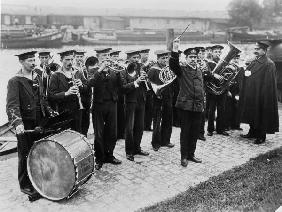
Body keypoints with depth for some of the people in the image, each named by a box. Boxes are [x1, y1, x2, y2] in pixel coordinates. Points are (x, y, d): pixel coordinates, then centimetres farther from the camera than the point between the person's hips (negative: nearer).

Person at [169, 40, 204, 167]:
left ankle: (191, 154, 25)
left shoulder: (199, 72, 18)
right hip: (185, 105, -5)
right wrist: (175, 50, -33)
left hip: (197, 107, 6)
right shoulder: (182, 70, 0)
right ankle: (184, 156, 12)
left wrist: (202, 104, 19)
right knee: (185, 132, 1)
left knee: (195, 132, 11)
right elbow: (173, 64, -22)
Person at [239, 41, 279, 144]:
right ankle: (253, 132, 29)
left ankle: (261, 136, 13)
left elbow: (269, 83, -20)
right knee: (252, 115, 15)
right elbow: (246, 73, 18)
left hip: (261, 96, -8)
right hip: (251, 95, 8)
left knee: (261, 115, 2)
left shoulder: (269, 64, -14)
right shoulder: (254, 62, 12)